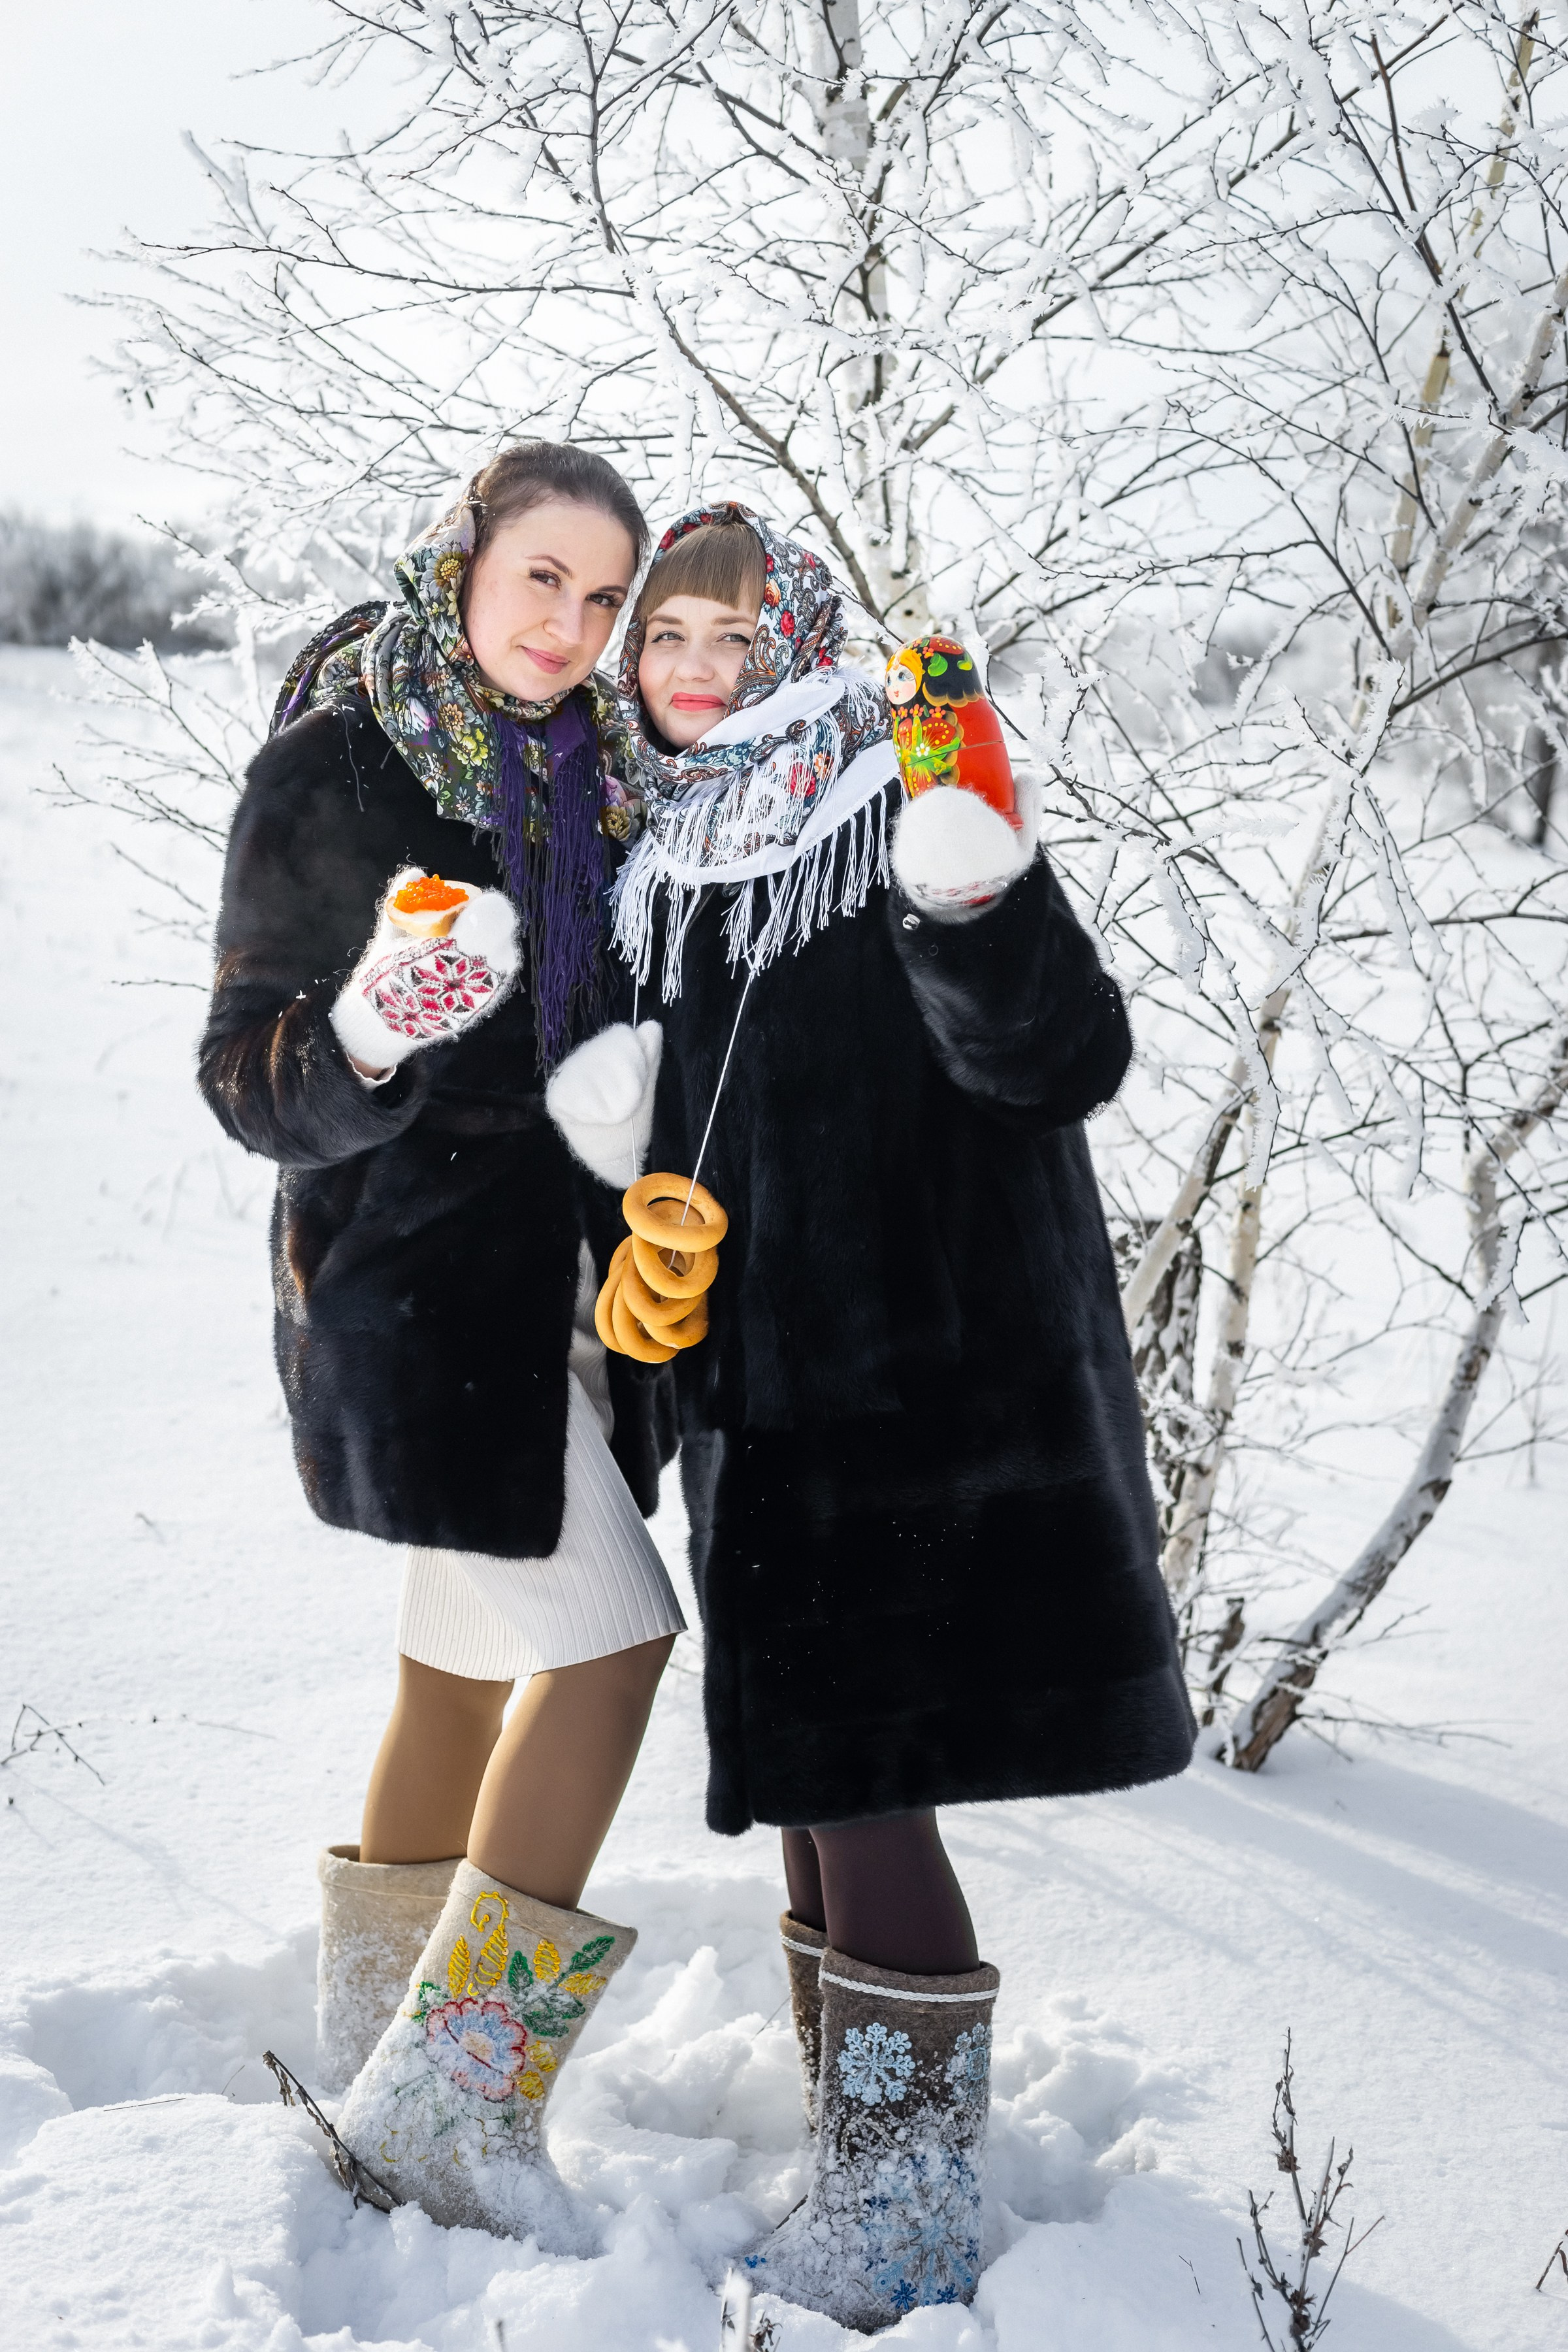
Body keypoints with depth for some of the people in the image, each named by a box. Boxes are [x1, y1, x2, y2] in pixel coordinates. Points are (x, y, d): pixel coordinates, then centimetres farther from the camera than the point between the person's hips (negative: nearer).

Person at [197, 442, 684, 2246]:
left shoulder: (582, 772, 11)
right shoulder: (334, 767, -9)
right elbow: (251, 1073, -12)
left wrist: (636, 1116, 3)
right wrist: (368, 1035, -31)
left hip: (549, 1267, 7)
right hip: (411, 1266, -7)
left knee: (472, 1656, 12)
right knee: (610, 1636, -14)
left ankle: (377, 2056, 27)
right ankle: (451, 2087, -5)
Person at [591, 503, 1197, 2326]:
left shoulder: (896, 822, -9)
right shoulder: (664, 862, 13)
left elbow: (1064, 1063, -21)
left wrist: (977, 911, -39)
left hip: (924, 1387, -7)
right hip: (762, 1392, 8)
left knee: (863, 1794, -5)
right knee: (811, 1794, 13)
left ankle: (913, 2225, 9)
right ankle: (856, 2170, 27)